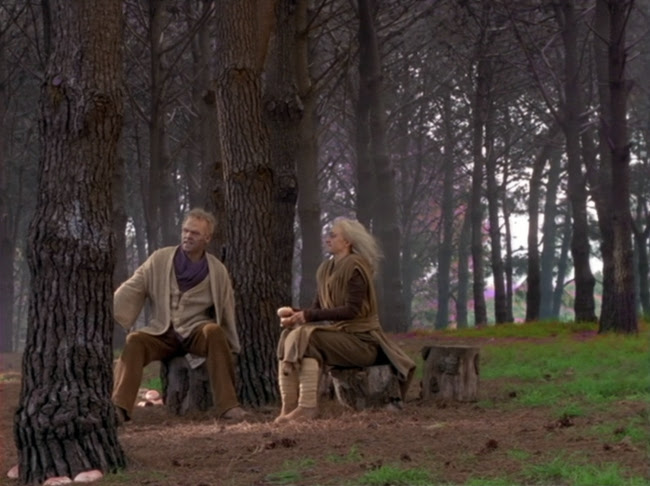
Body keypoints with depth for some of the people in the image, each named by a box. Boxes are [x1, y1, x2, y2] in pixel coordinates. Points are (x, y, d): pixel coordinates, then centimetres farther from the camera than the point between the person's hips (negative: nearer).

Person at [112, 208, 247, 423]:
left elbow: (226, 312, 11)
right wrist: (108, 310, -19)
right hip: (162, 332, 1)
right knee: (135, 341, -30)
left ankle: (227, 405, -33)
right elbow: (133, 289, -4)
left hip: (196, 331, 0)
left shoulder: (217, 271, 3)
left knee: (215, 331, -34)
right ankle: (119, 407, -42)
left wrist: (229, 349, 13)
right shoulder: (160, 259, 2)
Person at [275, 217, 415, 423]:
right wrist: (296, 314, -9)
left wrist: (309, 315, -21)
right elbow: (317, 307, 12)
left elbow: (352, 310, -21)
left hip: (361, 339, -8)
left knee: (309, 337, -27)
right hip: (339, 332, 8)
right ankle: (289, 406, -17)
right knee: (290, 335, -11)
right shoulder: (326, 269, 12)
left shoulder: (355, 267, -13)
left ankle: (308, 407, -28)